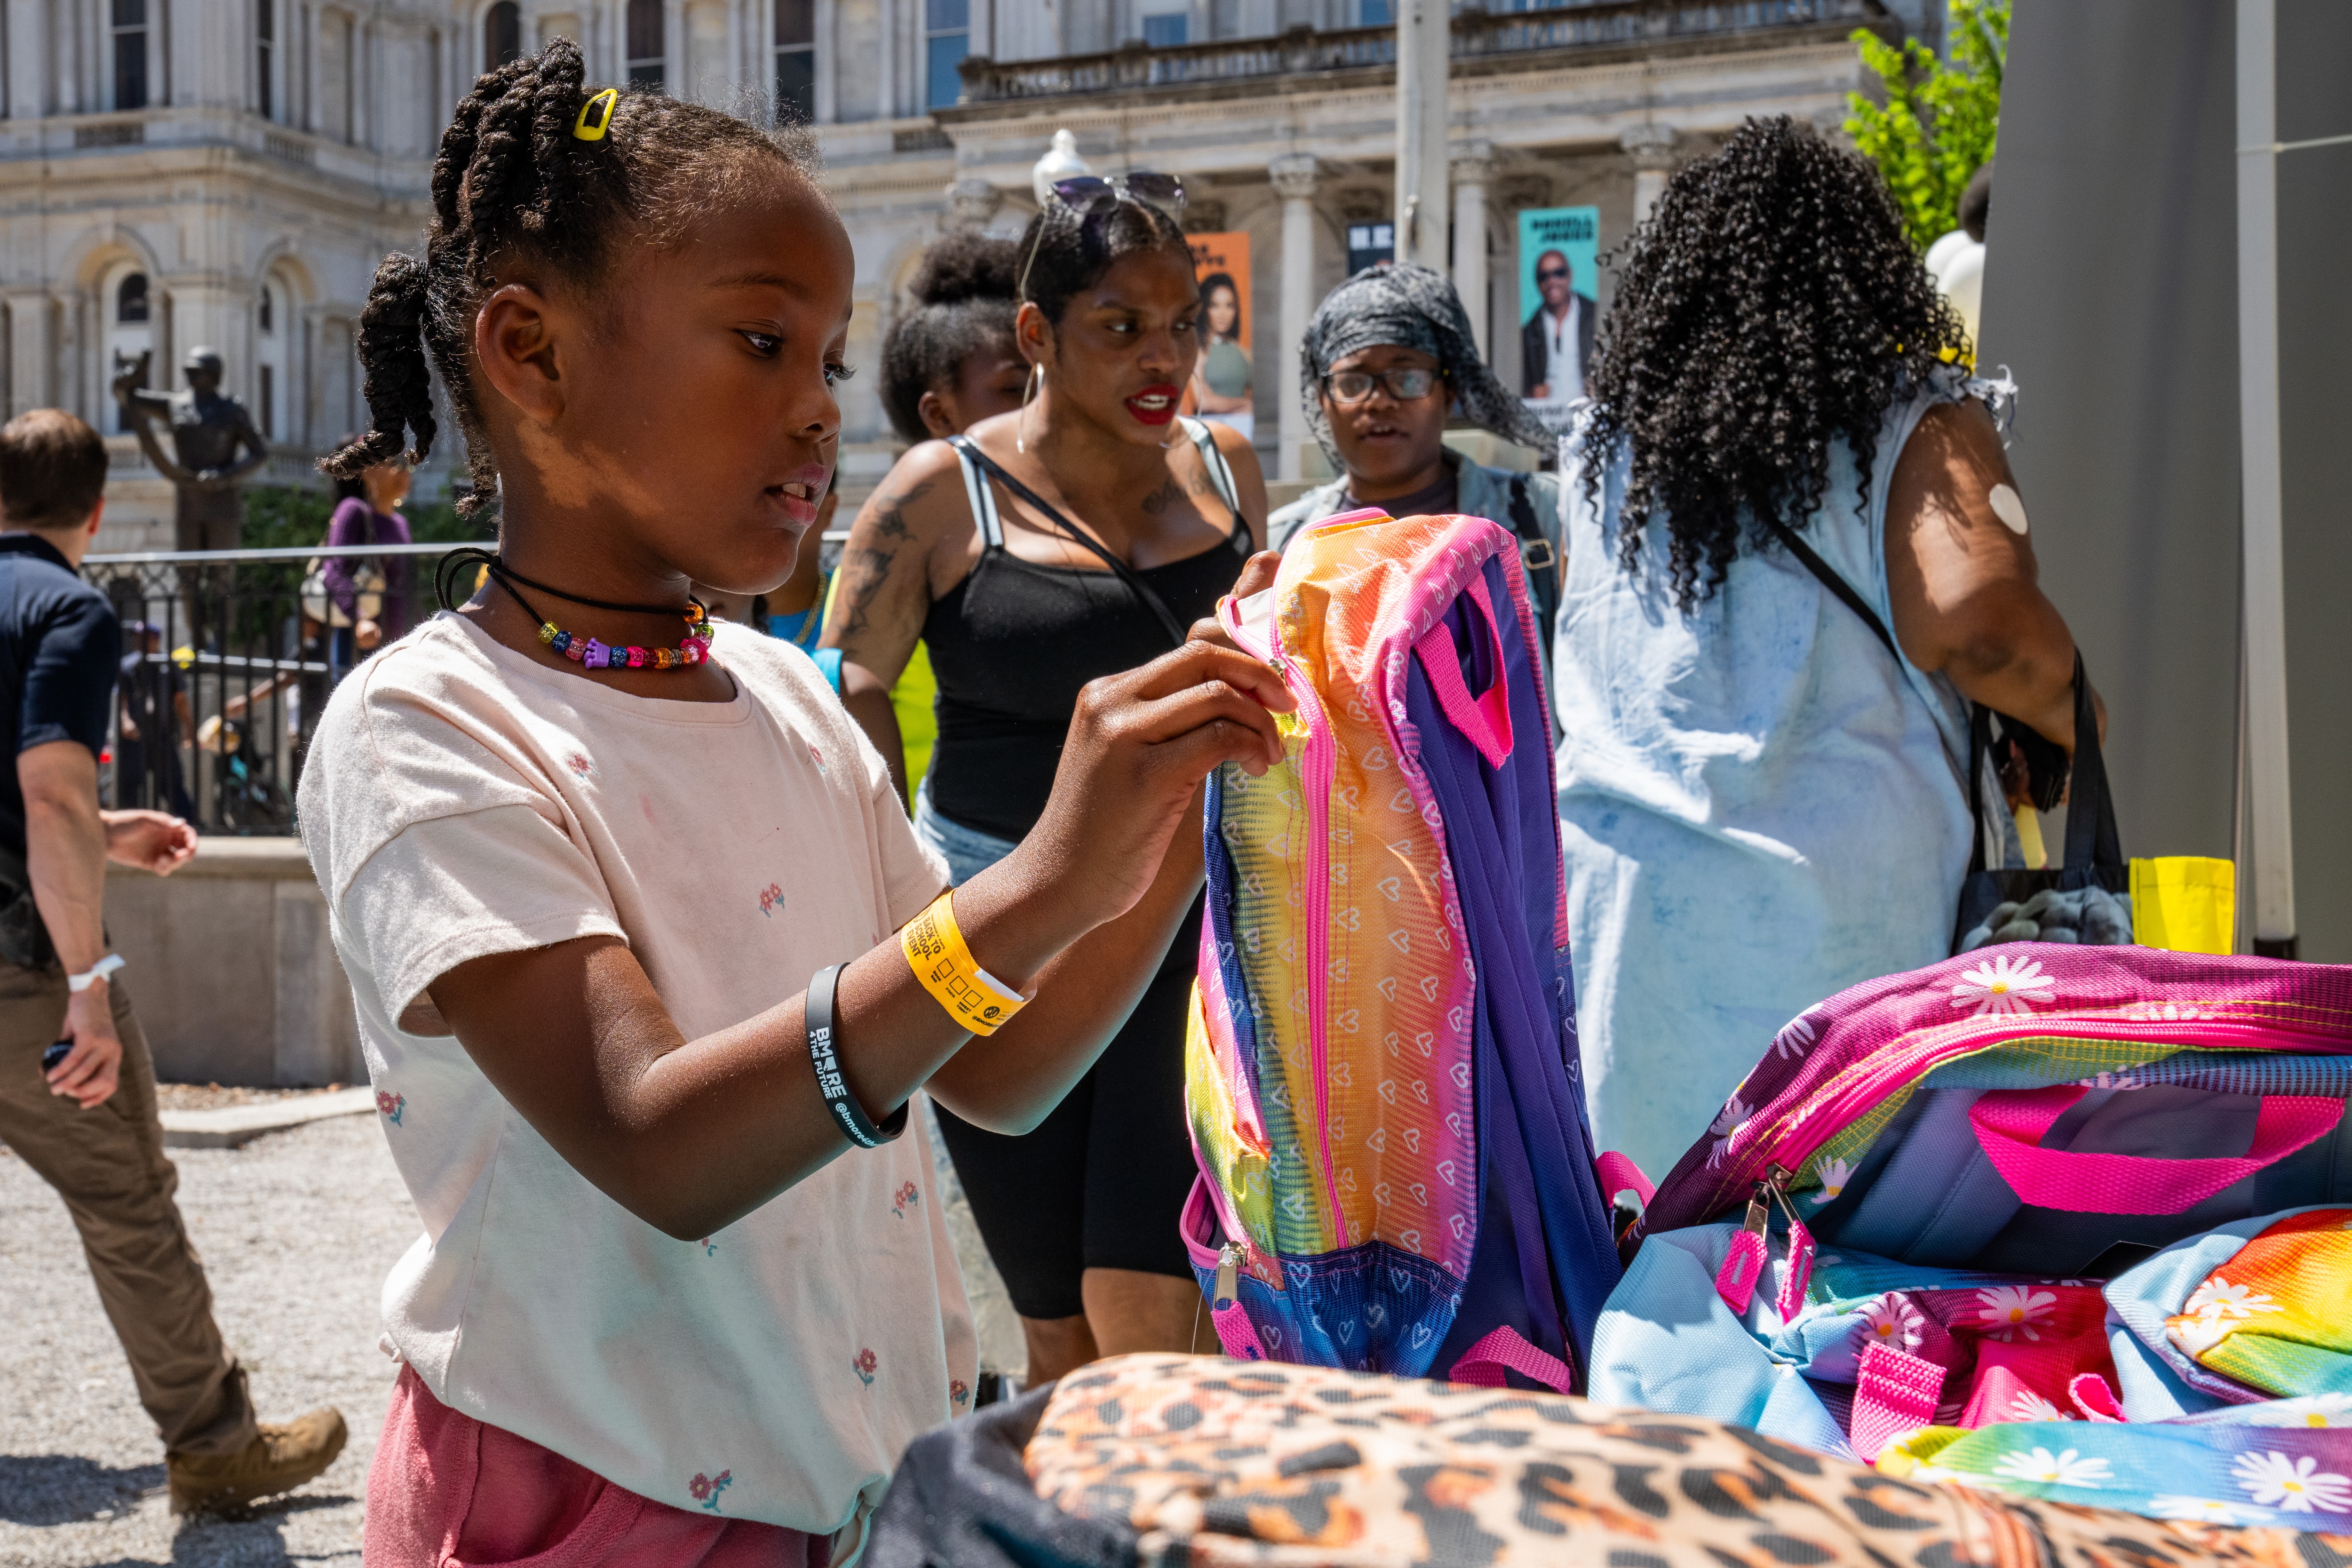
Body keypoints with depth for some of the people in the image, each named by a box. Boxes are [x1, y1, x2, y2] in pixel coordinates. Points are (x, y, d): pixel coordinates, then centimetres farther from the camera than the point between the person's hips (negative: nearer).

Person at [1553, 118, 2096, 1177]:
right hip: (1834, 897, -4)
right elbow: (1974, 618, -17)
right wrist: (2087, 729, -1)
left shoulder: (1604, 450, 11)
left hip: (1611, 885, 4)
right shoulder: (1918, 425, -2)